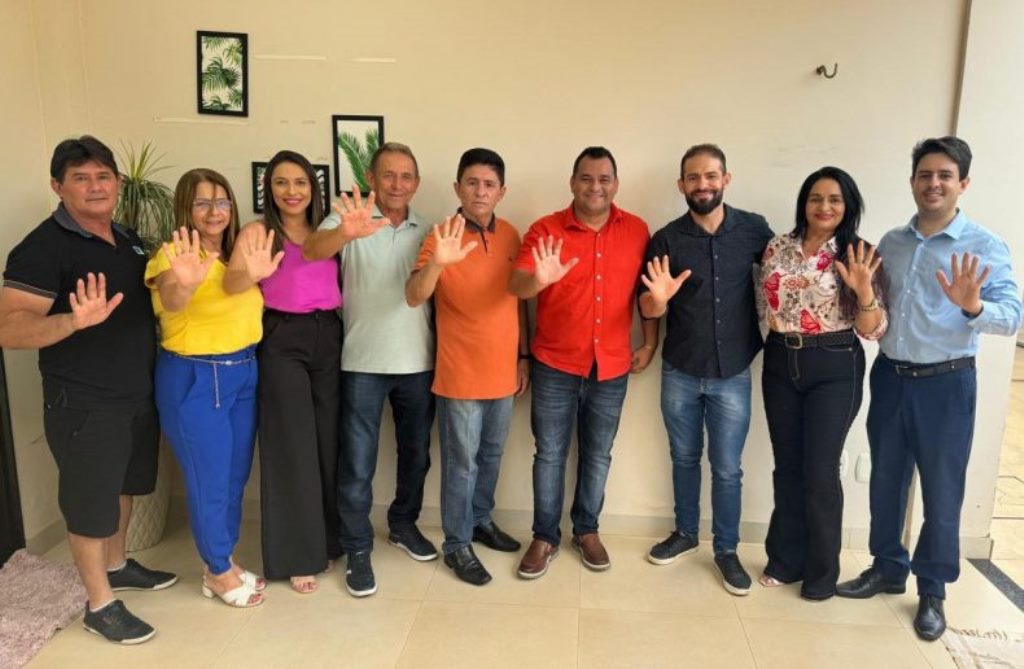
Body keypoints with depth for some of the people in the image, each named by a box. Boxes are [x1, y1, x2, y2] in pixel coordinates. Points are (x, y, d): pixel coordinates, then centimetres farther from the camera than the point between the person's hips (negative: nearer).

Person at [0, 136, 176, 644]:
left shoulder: (127, 238, 7)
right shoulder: (42, 248, -17)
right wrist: (76, 319, -40)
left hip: (139, 392, 8)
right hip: (84, 404, -7)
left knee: (123, 485, 22)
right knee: (90, 502, 6)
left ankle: (117, 565, 43)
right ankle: (100, 604, 23)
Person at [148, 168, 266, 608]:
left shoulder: (238, 253, 6)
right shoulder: (174, 258, -14)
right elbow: (170, 303, -37)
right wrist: (184, 283, -57)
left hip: (244, 373, 7)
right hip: (193, 380, -7)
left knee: (236, 476, 16)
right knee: (209, 481, 5)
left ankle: (222, 562, 34)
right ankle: (219, 572, 25)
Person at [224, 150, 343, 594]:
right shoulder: (258, 232, -3)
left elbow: (343, 281, 11)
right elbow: (232, 282, -19)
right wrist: (252, 273, -39)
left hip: (329, 337, 4)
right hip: (282, 342, -4)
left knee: (329, 441, 10)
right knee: (292, 446, 0)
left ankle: (326, 540, 27)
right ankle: (298, 555, 14)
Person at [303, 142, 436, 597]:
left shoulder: (427, 231, 7)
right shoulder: (350, 220, -6)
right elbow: (311, 251, -28)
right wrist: (346, 233, -48)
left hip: (418, 362, 4)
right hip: (363, 363, -4)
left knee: (416, 453, 17)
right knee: (357, 464, 3)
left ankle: (403, 525, 39)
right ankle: (358, 550, 21)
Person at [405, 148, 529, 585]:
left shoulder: (510, 235, 3)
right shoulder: (442, 237, -13)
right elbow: (413, 297, -26)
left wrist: (523, 355, 11)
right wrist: (436, 263, -45)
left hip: (503, 371, 6)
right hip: (461, 374, -5)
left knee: (491, 456, 20)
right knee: (462, 463, 6)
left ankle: (481, 521, 41)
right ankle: (457, 545, 23)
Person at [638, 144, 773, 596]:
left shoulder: (754, 229, -5)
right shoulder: (666, 239, -7)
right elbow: (647, 311, -6)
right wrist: (659, 297, -29)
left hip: (733, 373, 0)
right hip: (679, 373, 1)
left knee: (727, 468, 8)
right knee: (684, 458, 17)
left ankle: (727, 550, 26)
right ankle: (685, 533, 37)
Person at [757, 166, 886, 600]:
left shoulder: (858, 255, -6)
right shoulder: (778, 248, 3)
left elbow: (872, 330, -9)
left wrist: (864, 291, -25)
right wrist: (777, 338, -1)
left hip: (834, 369, -3)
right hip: (781, 364, 3)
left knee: (820, 471, 1)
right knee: (787, 466, 13)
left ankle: (822, 570, 21)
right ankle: (786, 559, 29)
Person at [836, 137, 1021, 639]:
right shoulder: (891, 242, 6)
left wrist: (972, 305, -36)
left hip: (945, 383, -4)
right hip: (889, 377, 4)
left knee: (941, 492, 8)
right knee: (885, 481, 15)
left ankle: (932, 591, 26)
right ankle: (888, 569, 33)